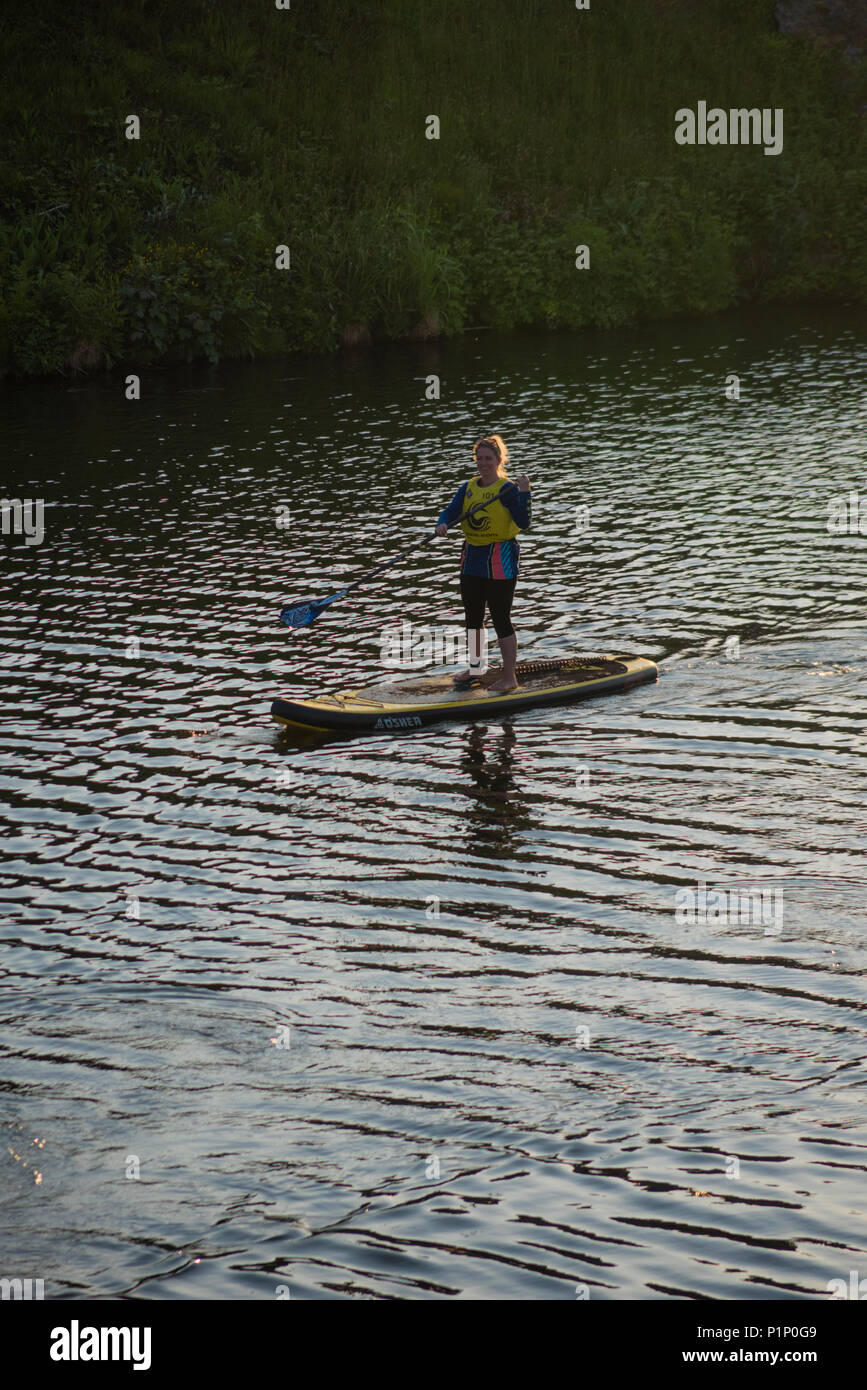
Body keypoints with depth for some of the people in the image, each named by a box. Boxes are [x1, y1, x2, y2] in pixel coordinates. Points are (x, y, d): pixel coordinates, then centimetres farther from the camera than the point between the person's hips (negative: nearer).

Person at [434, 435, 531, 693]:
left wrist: (524, 494, -29)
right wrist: (443, 524, -21)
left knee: (501, 619, -4)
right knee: (472, 617, 17)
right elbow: (451, 511, 0)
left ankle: (509, 677, 3)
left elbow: (522, 523, -19)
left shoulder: (508, 489, -10)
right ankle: (475, 668, 33)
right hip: (472, 558, 7)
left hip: (499, 562, -7)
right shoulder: (468, 488, 8)